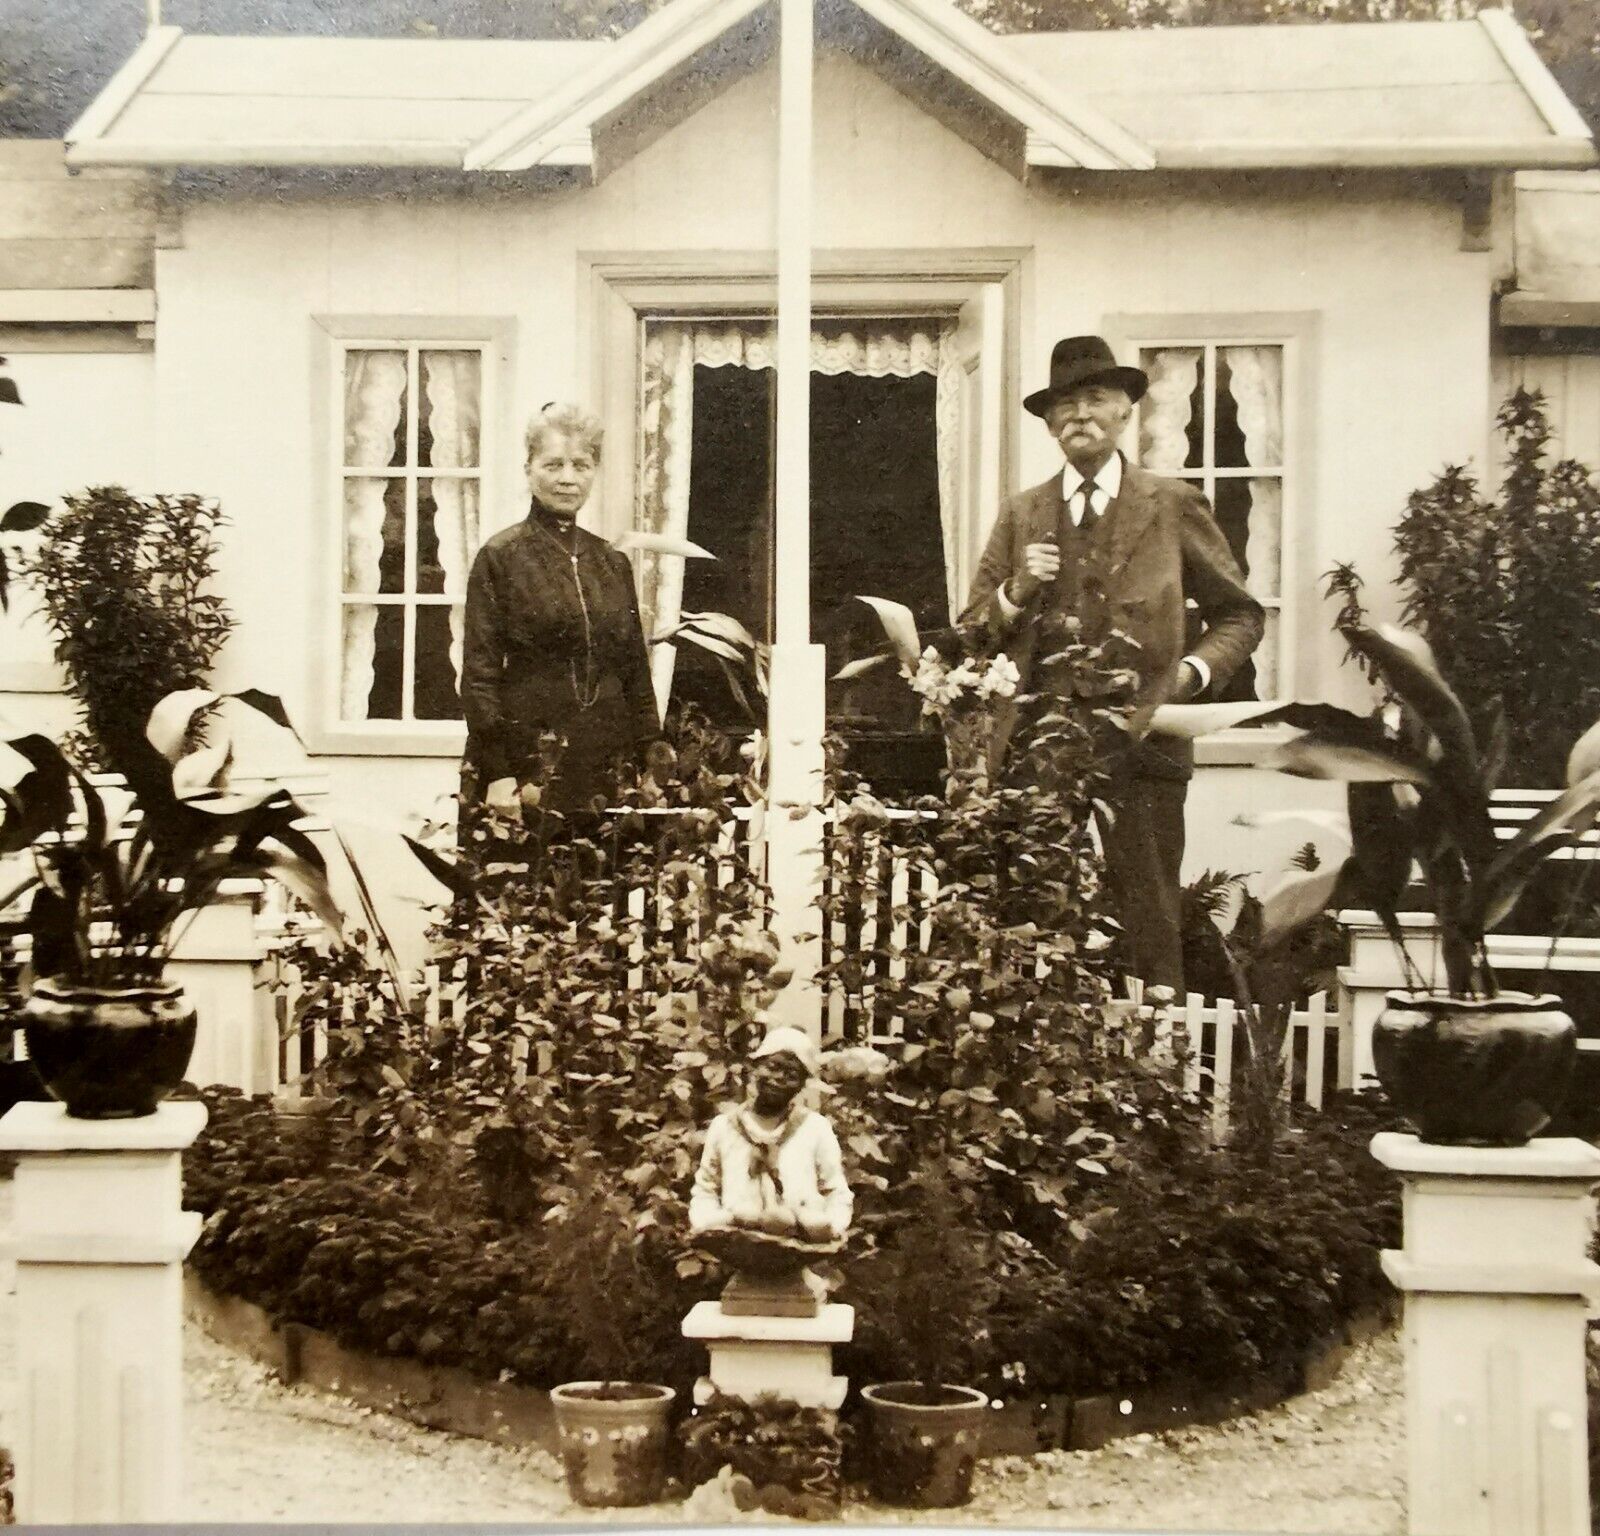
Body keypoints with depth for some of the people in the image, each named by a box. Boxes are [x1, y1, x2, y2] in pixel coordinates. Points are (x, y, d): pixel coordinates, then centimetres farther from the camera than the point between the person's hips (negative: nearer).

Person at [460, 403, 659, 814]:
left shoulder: (614, 563, 13)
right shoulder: (500, 557, -1)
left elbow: (636, 672, 16)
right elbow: (480, 671, -5)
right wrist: (497, 773, -12)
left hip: (605, 765, 4)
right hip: (525, 761, -4)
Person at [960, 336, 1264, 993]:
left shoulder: (1175, 506, 9)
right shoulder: (1020, 515, 15)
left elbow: (1240, 615, 15)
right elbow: (971, 633, 15)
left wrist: (1195, 670, -3)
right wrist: (1014, 593, -5)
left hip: (1140, 752, -2)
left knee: (1145, 933, -4)